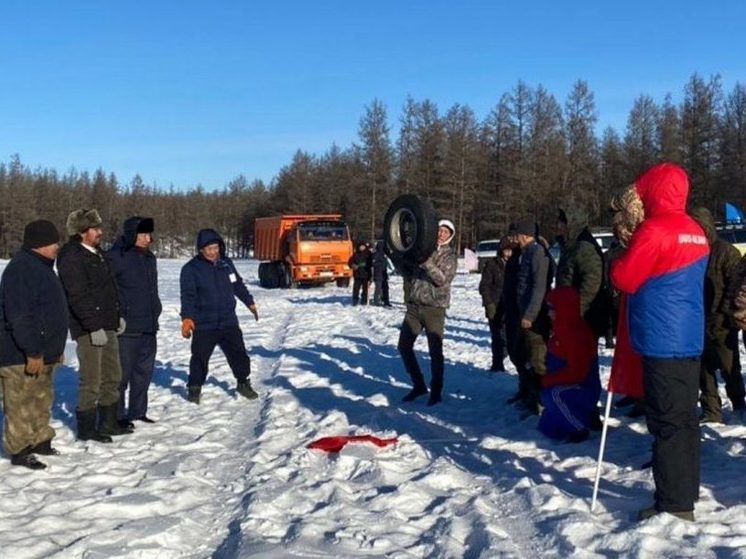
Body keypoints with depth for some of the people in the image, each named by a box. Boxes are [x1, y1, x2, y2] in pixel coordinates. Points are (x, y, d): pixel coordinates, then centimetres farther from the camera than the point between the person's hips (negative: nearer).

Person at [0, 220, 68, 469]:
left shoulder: (40, 266, 14)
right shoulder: (21, 269, -20)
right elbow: (20, 316, -26)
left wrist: (54, 349, 23)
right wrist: (32, 352, -25)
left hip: (42, 353, 11)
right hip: (23, 356, -11)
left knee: (42, 400, 19)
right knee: (21, 404, -2)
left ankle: (40, 441, 30)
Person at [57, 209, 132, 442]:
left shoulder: (98, 254, 14)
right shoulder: (71, 258, -14)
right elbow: (77, 297, -20)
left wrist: (118, 316, 18)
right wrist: (93, 327, -22)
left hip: (108, 326, 9)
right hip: (88, 329, -9)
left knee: (112, 377, 15)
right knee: (91, 381, -3)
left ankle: (108, 423, 26)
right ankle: (86, 429, 9)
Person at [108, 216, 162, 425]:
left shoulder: (149, 258, 13)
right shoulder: (117, 258, -13)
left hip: (149, 327, 8)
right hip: (127, 328, -8)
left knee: (144, 371, 14)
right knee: (122, 373, 0)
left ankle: (138, 411, 26)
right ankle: (117, 415, 10)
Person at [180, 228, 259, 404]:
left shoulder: (226, 263, 6)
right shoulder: (191, 269, -9)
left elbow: (238, 285, 20)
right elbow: (188, 295, -16)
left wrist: (250, 302, 27)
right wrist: (187, 317, -27)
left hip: (229, 322, 4)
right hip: (204, 325, -4)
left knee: (238, 353, 9)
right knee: (200, 358, 5)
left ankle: (243, 383, 27)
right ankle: (194, 388, 23)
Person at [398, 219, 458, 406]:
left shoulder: (450, 256, 0)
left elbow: (442, 279, -14)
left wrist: (426, 262, -26)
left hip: (434, 308, -4)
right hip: (414, 305, 4)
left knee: (435, 351, -2)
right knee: (404, 346, 5)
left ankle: (436, 391, 12)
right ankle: (418, 385, 20)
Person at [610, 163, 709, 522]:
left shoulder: (654, 231, -14)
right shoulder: (695, 232, 14)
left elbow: (623, 279, -10)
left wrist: (620, 256, 10)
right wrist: (634, 242, 16)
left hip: (662, 343, -9)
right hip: (690, 341, 9)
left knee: (667, 423, -5)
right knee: (685, 420, 13)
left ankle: (674, 505, -1)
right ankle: (686, 493, 22)